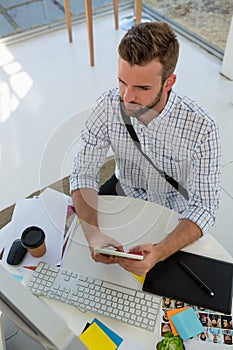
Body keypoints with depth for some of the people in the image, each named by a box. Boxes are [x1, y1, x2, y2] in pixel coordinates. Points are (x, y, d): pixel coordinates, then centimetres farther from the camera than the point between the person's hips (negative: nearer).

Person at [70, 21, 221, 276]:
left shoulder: (201, 128, -30)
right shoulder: (109, 106, -22)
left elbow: (204, 207, -26)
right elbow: (84, 173, -17)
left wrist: (159, 253, -43)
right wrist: (93, 233, -35)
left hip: (174, 213, -2)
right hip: (124, 192, 3)